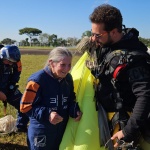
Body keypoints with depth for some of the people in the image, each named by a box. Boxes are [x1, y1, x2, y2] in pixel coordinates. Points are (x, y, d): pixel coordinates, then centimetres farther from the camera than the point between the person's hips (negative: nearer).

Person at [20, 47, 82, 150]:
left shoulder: (68, 78, 0)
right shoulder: (37, 80, -21)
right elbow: (26, 106, -19)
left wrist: (75, 110, -10)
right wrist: (47, 114, -30)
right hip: (41, 133, -6)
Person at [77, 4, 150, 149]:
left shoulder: (132, 57, -28)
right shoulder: (106, 43, -2)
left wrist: (129, 132, -31)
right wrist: (90, 44, -1)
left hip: (120, 120, -8)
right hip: (104, 112, 8)